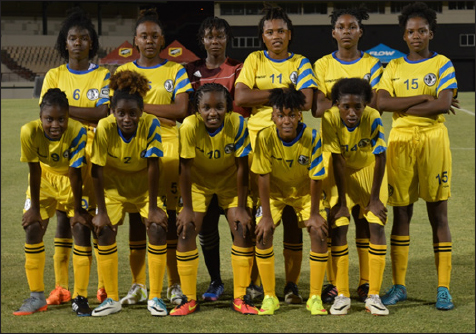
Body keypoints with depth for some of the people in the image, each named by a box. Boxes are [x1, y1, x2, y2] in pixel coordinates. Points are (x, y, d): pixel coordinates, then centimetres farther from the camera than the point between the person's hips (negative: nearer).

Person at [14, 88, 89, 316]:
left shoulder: (77, 132, -33)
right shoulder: (30, 131, -29)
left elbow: (75, 173, -25)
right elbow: (34, 170, -18)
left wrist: (77, 210, -17)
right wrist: (34, 207, -11)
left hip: (73, 182, -2)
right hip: (44, 180, 2)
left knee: (81, 229, -12)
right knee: (32, 229, -5)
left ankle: (80, 296, 1)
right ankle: (37, 297, 8)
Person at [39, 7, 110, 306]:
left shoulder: (103, 76, 5)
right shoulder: (54, 76, 9)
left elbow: (104, 113, -10)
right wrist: (87, 114, -12)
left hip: (95, 155, -1)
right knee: (63, 217, 1)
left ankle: (104, 287, 8)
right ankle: (61, 288, 7)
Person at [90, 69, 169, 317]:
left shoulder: (151, 125, -27)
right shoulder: (104, 128, -26)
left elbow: (153, 167, -23)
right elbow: (97, 171, -20)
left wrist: (153, 208, -20)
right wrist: (101, 211, -19)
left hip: (145, 185, 0)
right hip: (114, 185, 1)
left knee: (157, 228, -16)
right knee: (104, 230, -13)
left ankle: (155, 297, -3)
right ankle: (112, 299, 2)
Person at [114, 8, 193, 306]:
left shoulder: (175, 71, 8)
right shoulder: (124, 72, 12)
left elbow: (181, 110, -5)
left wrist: (142, 106, -7)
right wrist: (161, 112, -9)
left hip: (168, 149, -1)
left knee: (170, 214, -3)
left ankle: (175, 285, 5)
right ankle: (138, 285, 10)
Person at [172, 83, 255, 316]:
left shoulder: (237, 124, -27)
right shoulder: (189, 126, -29)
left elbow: (241, 167, -19)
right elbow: (185, 168, -22)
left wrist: (241, 207, -16)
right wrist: (187, 208, -18)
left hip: (230, 181, 1)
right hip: (197, 182, -1)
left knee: (243, 230, -9)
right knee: (185, 230, -11)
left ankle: (240, 298, 4)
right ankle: (189, 300, 2)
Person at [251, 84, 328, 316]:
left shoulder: (312, 137, -27)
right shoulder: (265, 138, -26)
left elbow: (316, 178, -19)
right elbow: (263, 178, -20)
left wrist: (314, 213, -15)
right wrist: (266, 216, -20)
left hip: (305, 192, 0)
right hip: (275, 191, 0)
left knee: (319, 232, -17)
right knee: (263, 233, -18)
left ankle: (315, 297, -3)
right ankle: (269, 296, -3)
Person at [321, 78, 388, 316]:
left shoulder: (373, 118, -28)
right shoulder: (330, 119, -28)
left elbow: (380, 158, -19)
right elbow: (337, 161, -22)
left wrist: (374, 198, -13)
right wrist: (342, 201, -17)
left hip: (370, 171, 0)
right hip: (342, 174, 0)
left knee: (377, 225, -10)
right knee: (338, 227, -10)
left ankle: (373, 296, -1)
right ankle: (342, 295, 2)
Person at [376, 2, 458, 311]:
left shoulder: (442, 64, 3)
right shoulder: (393, 67, 10)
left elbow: (444, 103, -12)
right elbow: (381, 102, -6)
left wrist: (404, 106, -8)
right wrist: (425, 98, -11)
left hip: (433, 140, -2)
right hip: (401, 142, 2)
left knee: (438, 214, -1)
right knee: (401, 213, 5)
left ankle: (444, 288, 4)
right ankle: (399, 286, 12)